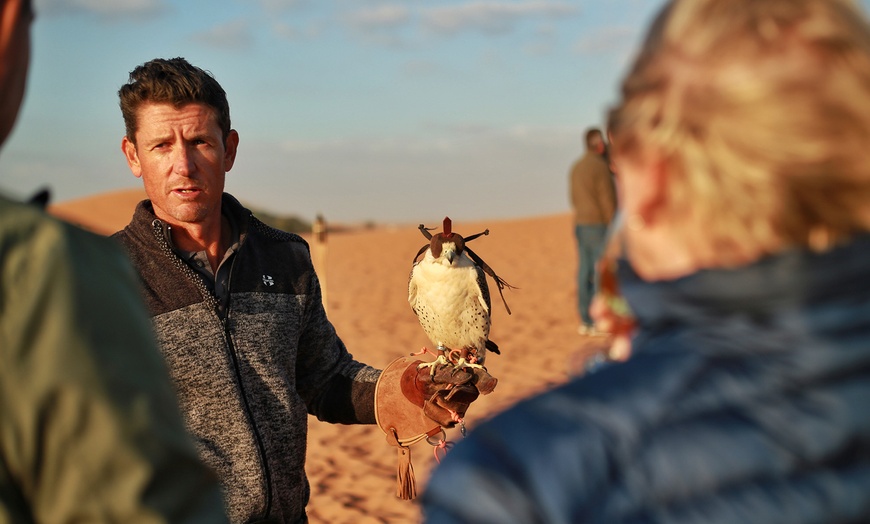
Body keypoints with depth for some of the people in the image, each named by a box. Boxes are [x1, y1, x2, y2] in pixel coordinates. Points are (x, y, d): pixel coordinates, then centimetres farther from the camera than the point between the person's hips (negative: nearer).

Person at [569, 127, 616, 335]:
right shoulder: (601, 167, -13)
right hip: (599, 226, -8)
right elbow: (608, 200, -16)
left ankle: (585, 321, 10)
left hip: (580, 225, 8)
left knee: (585, 271, 7)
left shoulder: (576, 167, 13)